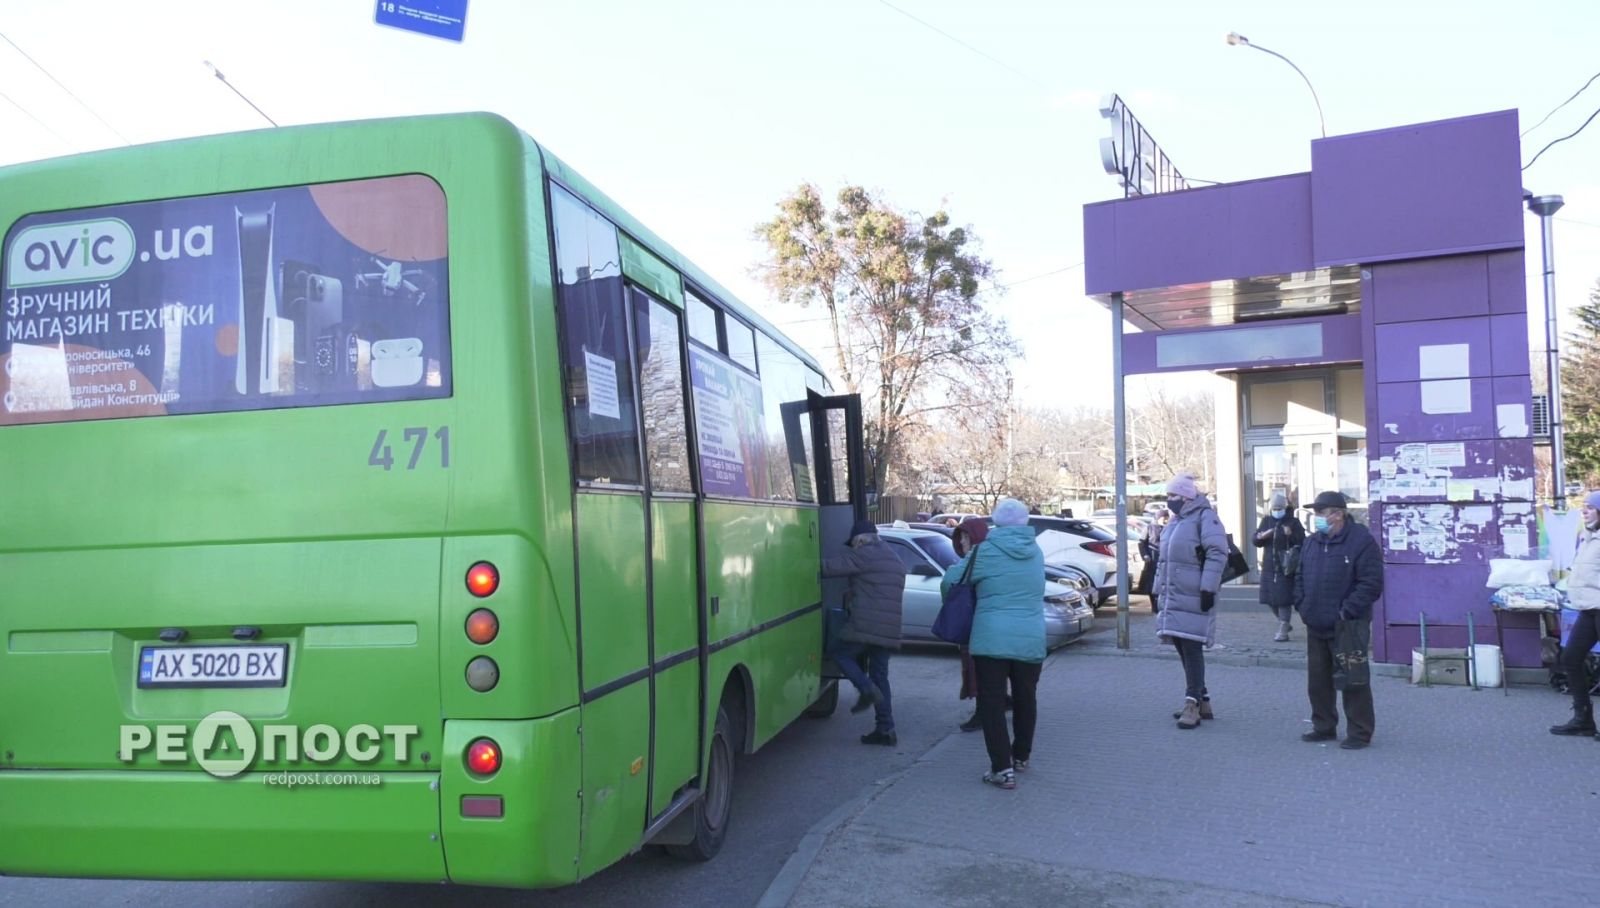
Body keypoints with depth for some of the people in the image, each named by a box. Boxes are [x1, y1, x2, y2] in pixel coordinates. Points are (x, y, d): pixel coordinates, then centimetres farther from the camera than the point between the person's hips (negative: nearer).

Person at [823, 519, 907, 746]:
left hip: (864, 625, -8)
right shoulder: (896, 560, 24)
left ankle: (866, 689, -9)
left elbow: (831, 567, -11)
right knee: (879, 674, 11)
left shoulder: (864, 555, -6)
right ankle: (886, 729, 9)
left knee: (838, 652, 9)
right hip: (889, 630, 8)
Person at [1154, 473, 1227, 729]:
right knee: (1183, 648, 12)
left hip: (1192, 597, -9)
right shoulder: (1176, 521, 19)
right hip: (1173, 597, 9)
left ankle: (1193, 704, -7)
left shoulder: (1205, 517, -10)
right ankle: (1202, 702, 21)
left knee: (1192, 648, -9)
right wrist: (1160, 589, 24)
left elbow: (1217, 554, -18)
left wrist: (1208, 588, -22)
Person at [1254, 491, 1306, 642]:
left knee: (1284, 598, -7)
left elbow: (1302, 542, -6)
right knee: (1270, 598, 9)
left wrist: (1291, 534, -24)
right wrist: (1262, 536, -12)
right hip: (1269, 567, 5)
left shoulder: (1293, 522, -1)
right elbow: (1256, 541, 11)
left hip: (1286, 567, -5)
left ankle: (1283, 630, -1)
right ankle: (1284, 623, 30)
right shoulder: (1266, 521, 11)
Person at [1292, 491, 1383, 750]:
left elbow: (1371, 584, -17)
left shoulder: (1361, 541, -12)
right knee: (1317, 681, 14)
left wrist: (1346, 612, -18)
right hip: (1316, 627, 7)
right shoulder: (1312, 542, 11)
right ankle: (1324, 727, 26)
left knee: (1353, 682, -1)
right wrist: (1302, 606, 5)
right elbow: (1300, 577, 18)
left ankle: (1359, 733, 9)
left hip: (1347, 628, -7)